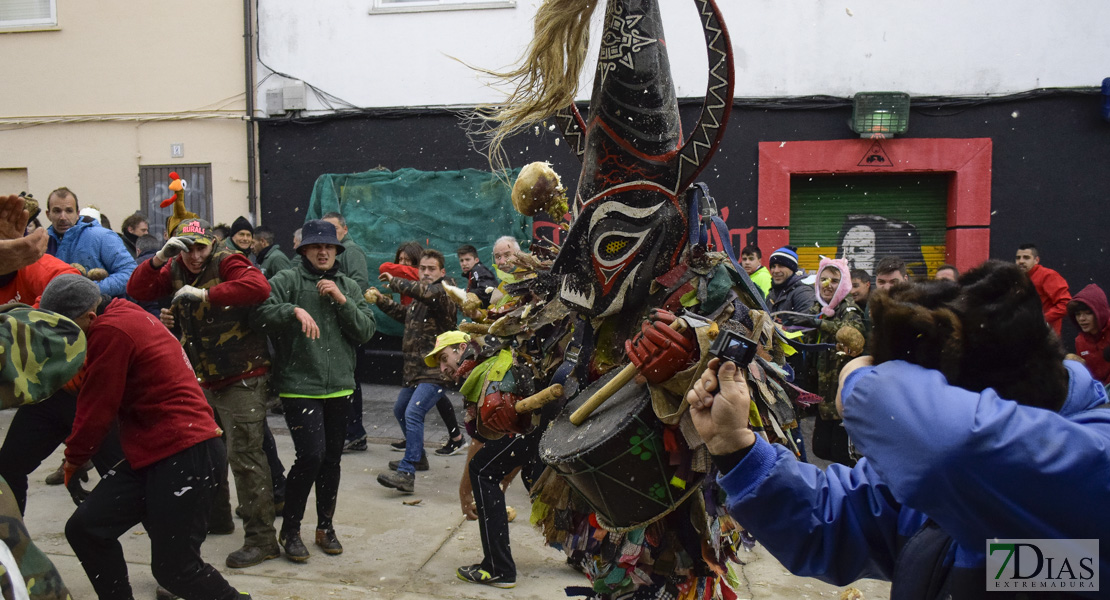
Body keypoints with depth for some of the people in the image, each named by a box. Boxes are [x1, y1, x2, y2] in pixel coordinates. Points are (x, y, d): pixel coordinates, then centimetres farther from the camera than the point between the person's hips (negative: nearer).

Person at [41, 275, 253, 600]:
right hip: (152, 453, 10)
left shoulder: (110, 330, -13)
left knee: (173, 568, -3)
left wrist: (73, 460, 7)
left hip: (185, 455, -10)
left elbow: (97, 407, -8)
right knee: (85, 528, 6)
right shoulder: (127, 317, 15)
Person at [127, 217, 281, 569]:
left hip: (242, 378, -8)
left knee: (244, 454, -10)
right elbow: (137, 291, 2)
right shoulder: (176, 270, 8)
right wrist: (159, 258, -11)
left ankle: (262, 539, -4)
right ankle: (216, 517, 41)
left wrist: (205, 294, -29)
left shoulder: (226, 263, -13)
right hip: (204, 378, 9)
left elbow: (259, 288, -31)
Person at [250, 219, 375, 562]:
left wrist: (340, 300, -8)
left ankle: (325, 526, 29)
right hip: (299, 387, -5)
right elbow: (259, 314, -16)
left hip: (339, 387, 5)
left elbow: (366, 331, 3)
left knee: (332, 458, 12)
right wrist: (294, 310, -30)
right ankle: (290, 530, 8)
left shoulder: (348, 287, 12)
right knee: (311, 455, -12)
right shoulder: (288, 280, -2)